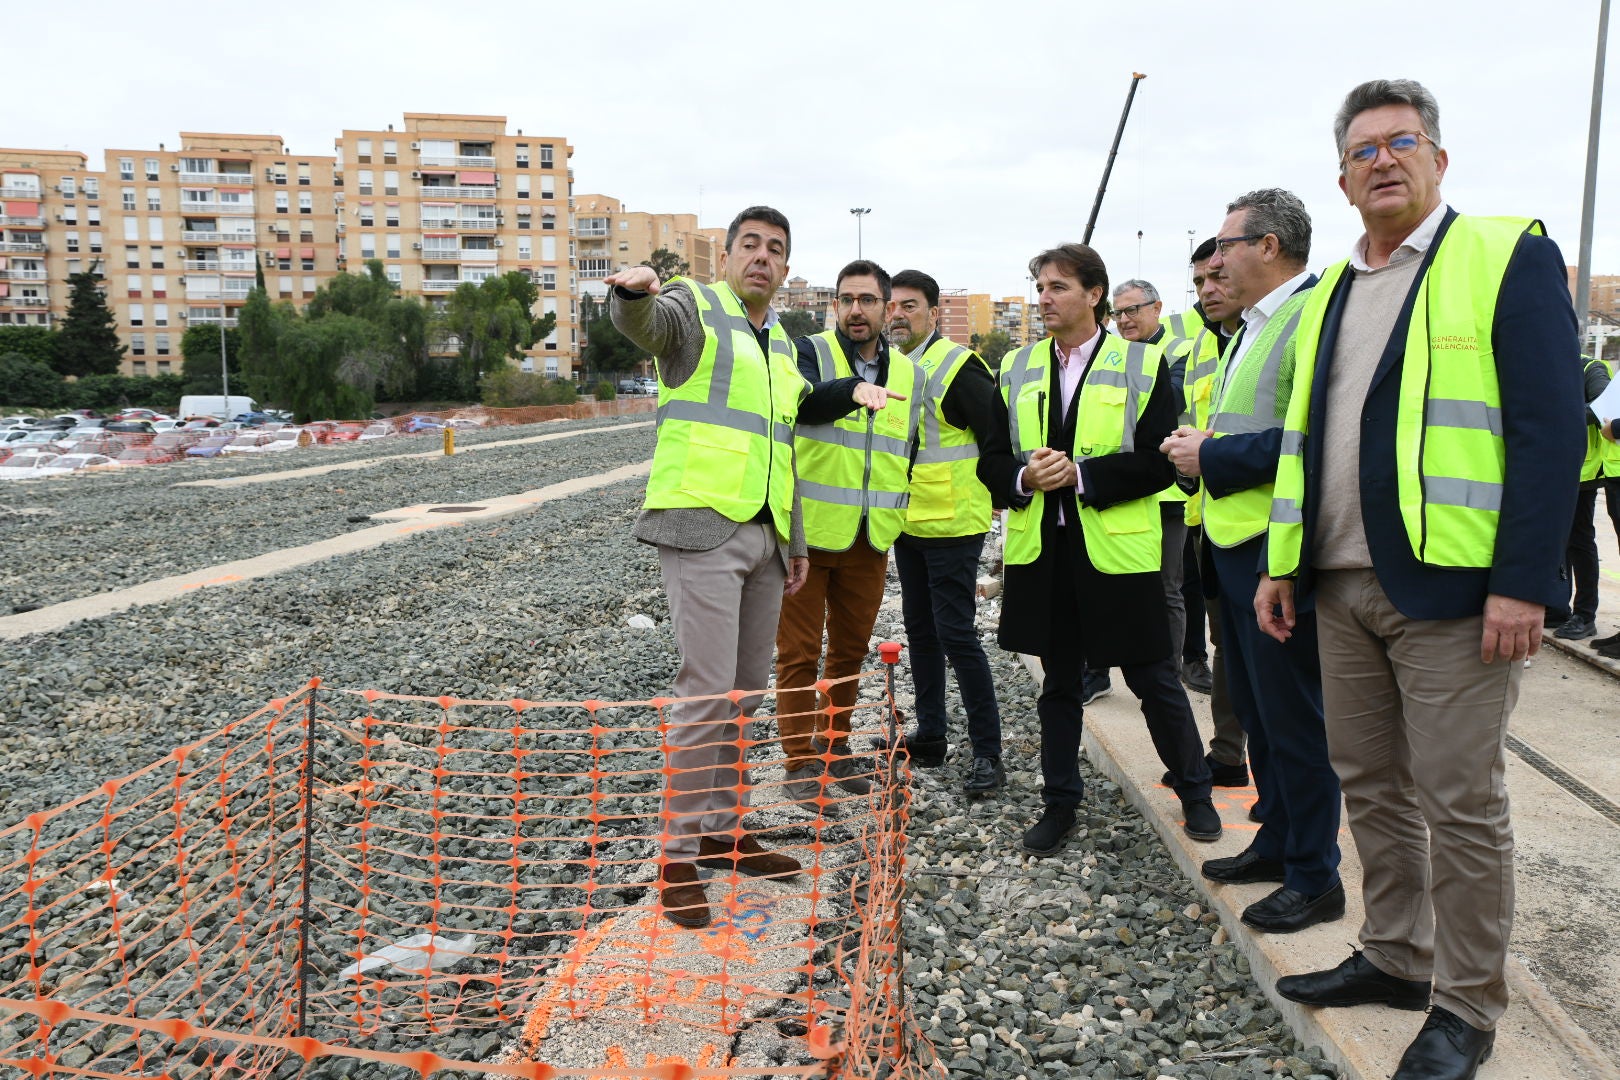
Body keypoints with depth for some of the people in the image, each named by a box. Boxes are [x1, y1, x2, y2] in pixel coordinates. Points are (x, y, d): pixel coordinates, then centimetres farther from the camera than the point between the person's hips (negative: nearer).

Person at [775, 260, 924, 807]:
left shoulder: (909, 374, 10)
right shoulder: (811, 351, -6)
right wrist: (852, 388, -47)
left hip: (870, 541, 5)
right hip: (807, 533, -5)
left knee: (851, 649, 16)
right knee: (799, 652, 1)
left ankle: (834, 745, 33)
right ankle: (801, 761, 14)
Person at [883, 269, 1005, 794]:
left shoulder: (956, 366, -15)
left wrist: (999, 494, -9)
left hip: (951, 525, -8)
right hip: (908, 523, 8)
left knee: (956, 634, -7)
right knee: (919, 627, 14)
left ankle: (987, 753, 4)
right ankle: (930, 735, 27)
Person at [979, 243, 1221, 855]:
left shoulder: (1143, 364, -2)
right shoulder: (1016, 369, 9)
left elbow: (1160, 462, -10)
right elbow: (991, 461, 8)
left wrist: (1080, 474, -18)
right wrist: (1025, 477, -14)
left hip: (1118, 551, -3)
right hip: (1042, 552, 3)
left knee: (1155, 680, 8)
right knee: (1059, 684, 14)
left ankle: (1195, 793, 28)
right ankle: (1059, 804, 27)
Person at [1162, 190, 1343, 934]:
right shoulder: (1253, 327, 18)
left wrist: (1212, 458, -17)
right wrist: (1199, 442, 7)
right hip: (1233, 546, 10)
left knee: (1292, 718, 1)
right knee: (1256, 711, 18)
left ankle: (1314, 878, 15)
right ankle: (1276, 843, 33)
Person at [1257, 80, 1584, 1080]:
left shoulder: (1508, 257, -3)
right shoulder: (1330, 291, 16)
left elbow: (1551, 429, -10)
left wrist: (1524, 584, -17)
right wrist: (1283, 563, 12)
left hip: (1452, 588, -6)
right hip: (1344, 588, 6)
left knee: (1461, 802, 2)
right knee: (1371, 788, 15)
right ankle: (1395, 958, 32)